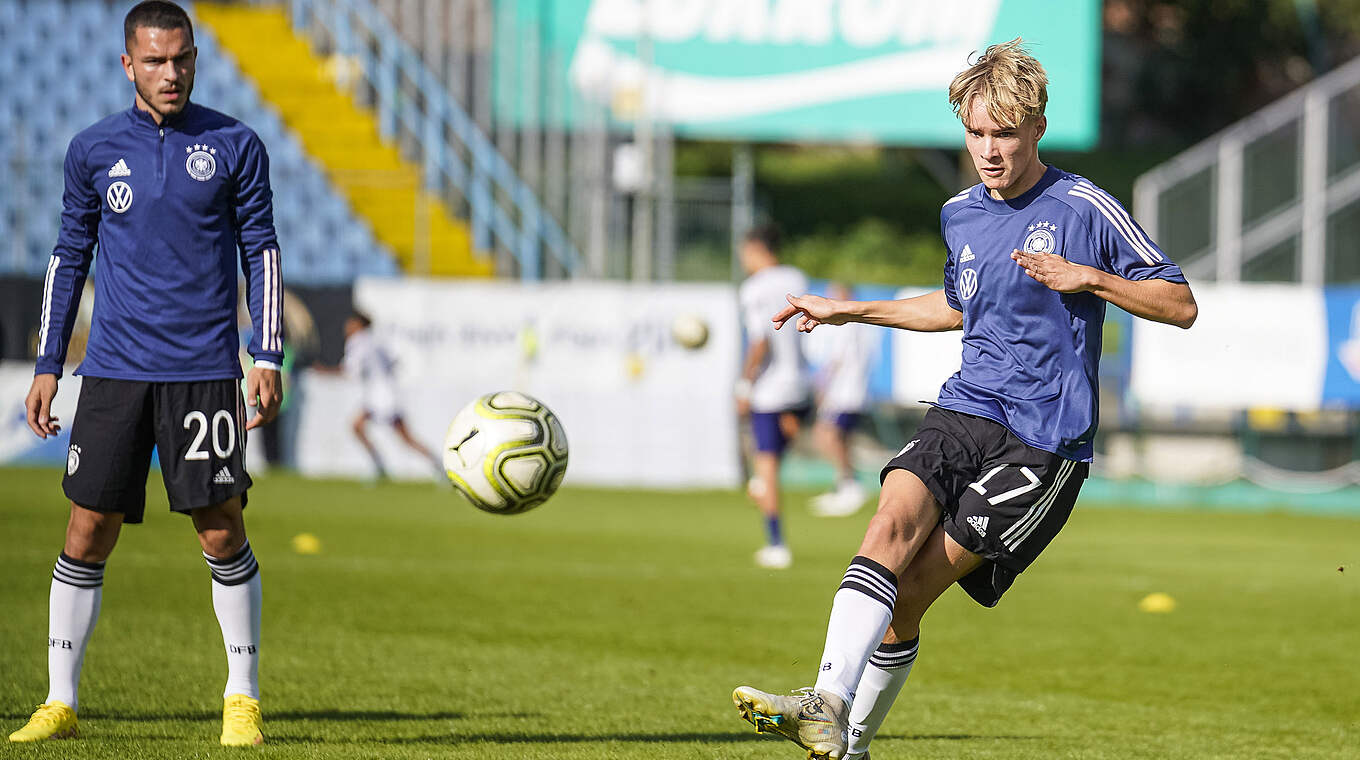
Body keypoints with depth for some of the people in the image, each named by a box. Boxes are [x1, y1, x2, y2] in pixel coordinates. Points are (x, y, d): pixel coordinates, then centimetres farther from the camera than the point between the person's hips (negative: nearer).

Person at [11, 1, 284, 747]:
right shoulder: (94, 150, 7)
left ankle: (242, 700, 8)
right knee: (87, 531, -1)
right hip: (114, 371, 2)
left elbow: (261, 253, 6)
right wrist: (47, 366, 10)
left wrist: (268, 358, -2)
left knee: (221, 532, -3)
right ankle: (61, 702, 7)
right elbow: (68, 258, 14)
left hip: (203, 371, -1)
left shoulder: (233, 146, 2)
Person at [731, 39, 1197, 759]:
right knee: (894, 521, -24)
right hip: (964, 410, 5)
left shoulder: (1084, 208, -4)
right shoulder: (960, 215, 14)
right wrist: (852, 310, 29)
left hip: (1045, 439, -5)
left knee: (914, 583, -14)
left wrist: (1087, 277, -15)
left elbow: (1181, 305, -3)